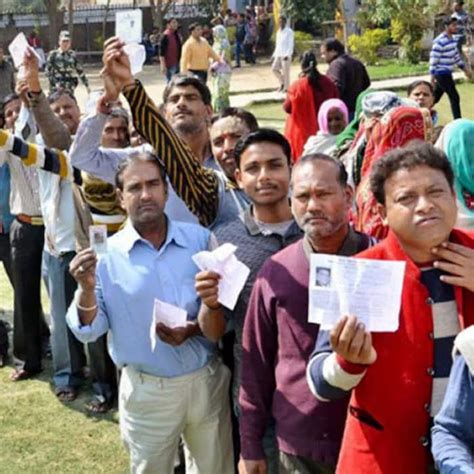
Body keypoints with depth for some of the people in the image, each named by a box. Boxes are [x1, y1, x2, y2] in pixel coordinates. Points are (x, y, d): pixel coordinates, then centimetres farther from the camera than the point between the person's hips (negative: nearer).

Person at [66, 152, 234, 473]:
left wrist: (193, 329, -20)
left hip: (208, 381, 1)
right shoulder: (106, 254, -7)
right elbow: (89, 331, -8)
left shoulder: (200, 240, -4)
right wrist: (87, 289, -26)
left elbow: (225, 312, 0)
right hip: (147, 391, -1)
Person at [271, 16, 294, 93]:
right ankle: (282, 82, 19)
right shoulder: (279, 32, 16)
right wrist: (274, 55, 13)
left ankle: (286, 88, 4)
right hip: (278, 55, 8)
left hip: (286, 55, -8)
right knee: (274, 69, 2)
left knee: (285, 72, -4)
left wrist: (287, 55, -22)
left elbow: (291, 45, -13)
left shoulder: (289, 32, -8)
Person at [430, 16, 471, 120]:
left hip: (447, 74, 9)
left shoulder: (452, 39, 10)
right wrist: (433, 78, -19)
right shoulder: (440, 42, -19)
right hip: (442, 74, -9)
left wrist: (465, 70, 24)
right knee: (454, 97, -7)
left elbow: (456, 56, 21)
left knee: (435, 98, 16)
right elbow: (433, 60, -18)